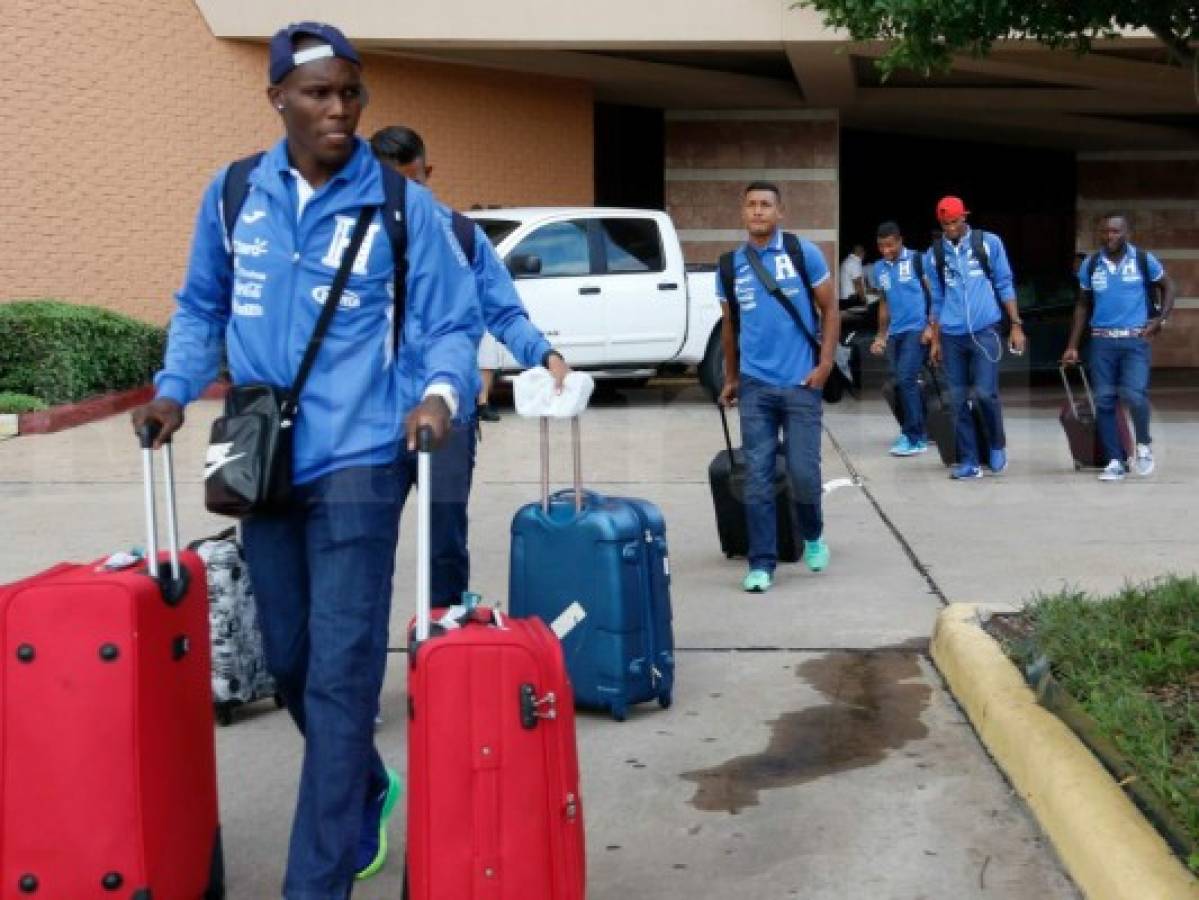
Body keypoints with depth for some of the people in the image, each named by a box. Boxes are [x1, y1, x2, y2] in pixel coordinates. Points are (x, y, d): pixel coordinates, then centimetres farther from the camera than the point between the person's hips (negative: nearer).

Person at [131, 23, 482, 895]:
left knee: (341, 674, -6)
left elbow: (452, 323, -1)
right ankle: (366, 789, 42)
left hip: (358, 465, -4)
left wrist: (439, 391, -20)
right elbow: (201, 309, 18)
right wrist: (175, 389, 3)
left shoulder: (404, 207, -5)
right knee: (289, 661, 16)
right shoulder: (231, 196, 5)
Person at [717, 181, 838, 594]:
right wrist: (730, 379, 19)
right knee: (758, 477, 1)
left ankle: (813, 536, 28)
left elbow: (830, 309, 1)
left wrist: (825, 364, -7)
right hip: (755, 387, 2)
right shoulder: (731, 265, 6)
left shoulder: (804, 253, -2)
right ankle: (761, 563, 8)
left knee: (803, 472, -2)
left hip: (801, 384, -2)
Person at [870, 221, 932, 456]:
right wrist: (881, 336, 20)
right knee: (903, 383, 8)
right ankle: (920, 432, 19)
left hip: (917, 329, -7)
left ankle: (914, 438, -10)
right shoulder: (879, 268, 14)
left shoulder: (917, 260, -4)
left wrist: (931, 326, -12)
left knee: (906, 379, -15)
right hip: (895, 332, 7)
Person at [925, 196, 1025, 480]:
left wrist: (1016, 325, -1)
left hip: (985, 331, -3)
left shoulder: (988, 243, 0)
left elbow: (1004, 285, 4)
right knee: (958, 399, 4)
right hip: (952, 336, 3)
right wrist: (935, 340, 14)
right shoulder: (934, 254, 6)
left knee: (985, 392, -11)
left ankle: (997, 445, 15)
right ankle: (969, 461, 12)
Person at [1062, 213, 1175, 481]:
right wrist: (1072, 346, 10)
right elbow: (1083, 305, 13)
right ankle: (1115, 462, 12)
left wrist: (1160, 319, -2)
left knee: (1133, 395, -18)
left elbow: (1167, 287, 13)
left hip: (1136, 340, -3)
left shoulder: (1144, 260, -1)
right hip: (1102, 341, 3)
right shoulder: (1090, 265, 5)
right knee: (1104, 401, 1)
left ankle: (1143, 444, 9)